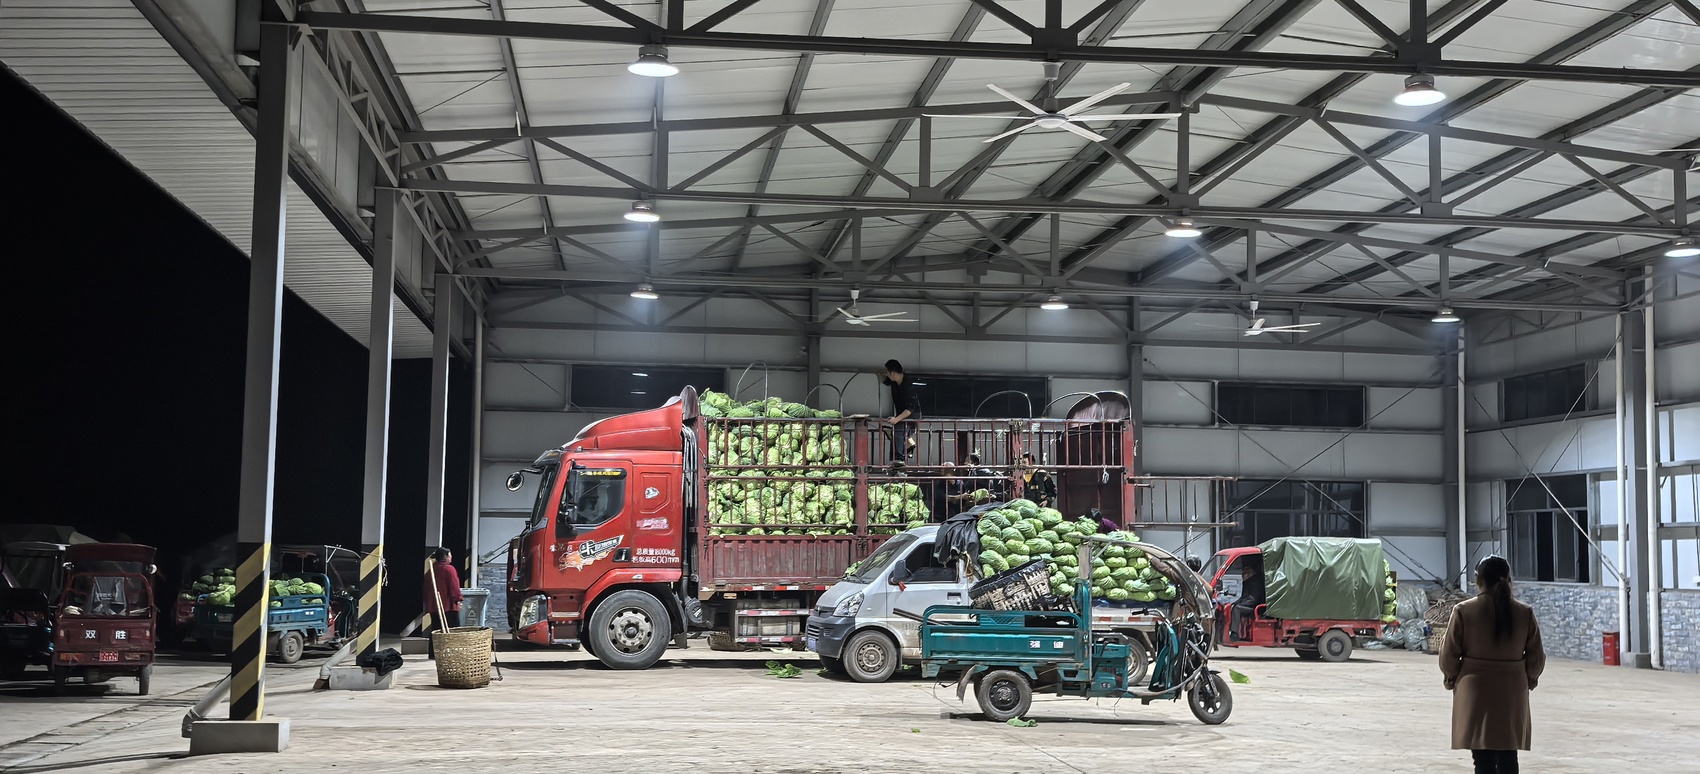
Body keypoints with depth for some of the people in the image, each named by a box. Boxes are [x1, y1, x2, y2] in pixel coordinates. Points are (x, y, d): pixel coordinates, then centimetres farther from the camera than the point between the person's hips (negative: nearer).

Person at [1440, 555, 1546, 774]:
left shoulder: (1463, 611, -10)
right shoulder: (1524, 613, -2)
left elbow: (1449, 655, -5)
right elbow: (1536, 656, 5)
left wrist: (1451, 678, 14)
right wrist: (1529, 678, 23)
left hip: (1475, 693, -2)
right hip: (1512, 694, 2)